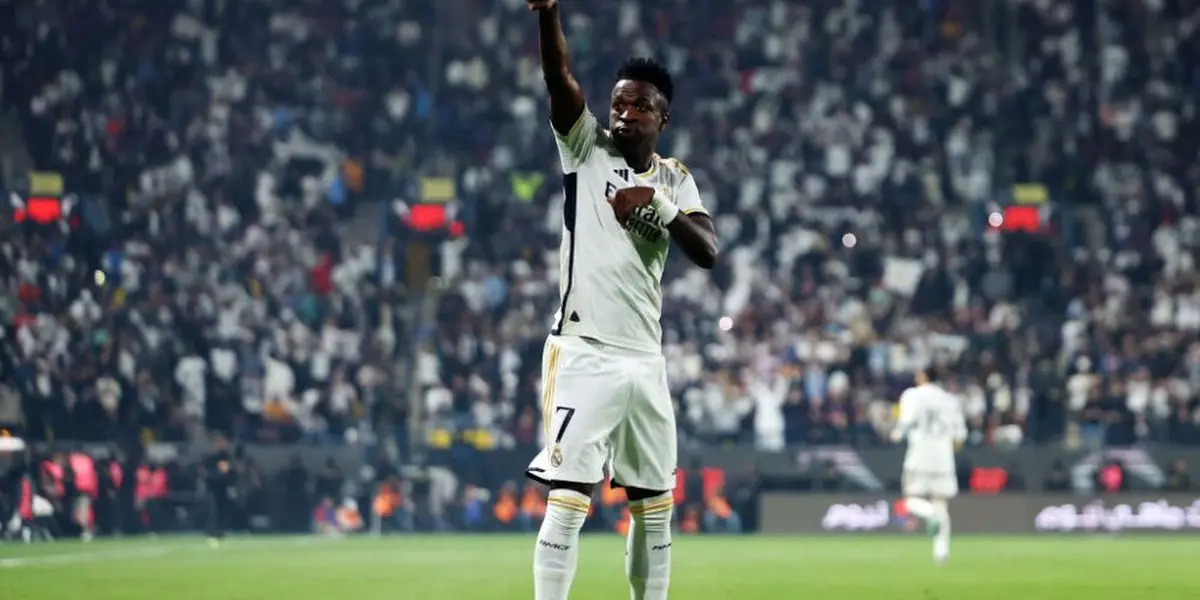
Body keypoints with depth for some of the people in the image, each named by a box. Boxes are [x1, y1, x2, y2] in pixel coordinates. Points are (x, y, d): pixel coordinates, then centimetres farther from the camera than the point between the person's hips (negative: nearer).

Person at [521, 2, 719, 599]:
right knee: (567, 499, -12)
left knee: (654, 506, 11)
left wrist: (658, 204, -18)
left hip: (645, 362, 5)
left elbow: (707, 253, -4)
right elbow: (559, 79, -16)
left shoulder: (675, 180, 11)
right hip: (582, 355, -5)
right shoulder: (587, 148, 2)